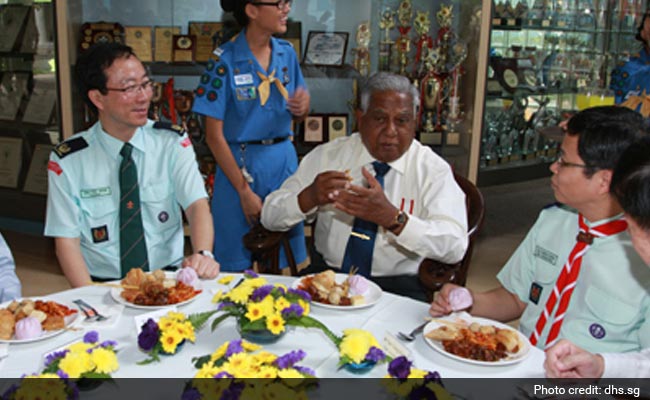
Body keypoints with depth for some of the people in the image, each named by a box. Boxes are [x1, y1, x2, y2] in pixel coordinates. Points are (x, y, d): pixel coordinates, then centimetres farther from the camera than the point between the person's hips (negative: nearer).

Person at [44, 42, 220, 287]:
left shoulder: (172, 142, 1)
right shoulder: (67, 161, -2)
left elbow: (197, 203, -9)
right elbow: (66, 240, -3)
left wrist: (203, 254, -30)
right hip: (103, 287, 0)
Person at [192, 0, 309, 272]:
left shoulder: (287, 53, 3)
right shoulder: (224, 61, -11)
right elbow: (214, 135, -11)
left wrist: (303, 107, -10)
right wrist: (245, 191, -11)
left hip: (284, 160, 4)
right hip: (240, 165, -4)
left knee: (285, 263, 13)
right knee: (237, 264, 8)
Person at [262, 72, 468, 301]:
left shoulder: (433, 170, -2)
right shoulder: (327, 156, 5)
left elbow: (455, 247, -16)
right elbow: (269, 216, 2)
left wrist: (391, 217, -30)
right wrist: (309, 198, -20)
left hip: (397, 286, -1)